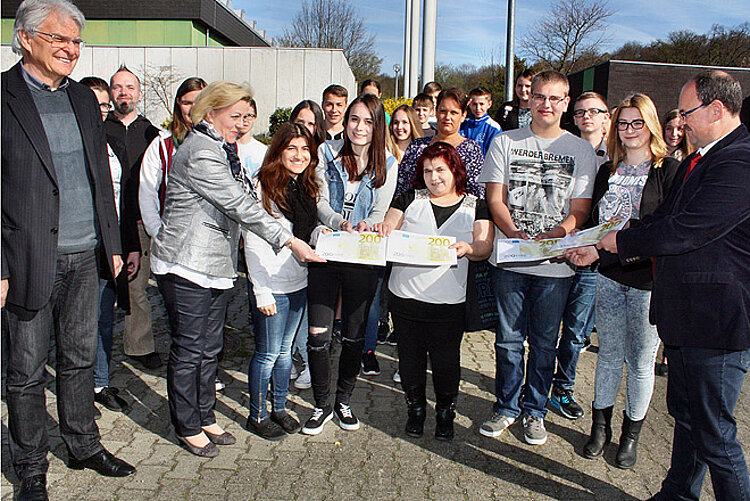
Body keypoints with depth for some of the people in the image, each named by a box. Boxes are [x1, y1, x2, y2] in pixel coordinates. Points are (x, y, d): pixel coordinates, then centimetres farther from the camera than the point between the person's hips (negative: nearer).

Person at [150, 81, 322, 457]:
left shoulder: (221, 150, 16)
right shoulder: (199, 152, -17)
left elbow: (241, 203, 16)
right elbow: (241, 205, -21)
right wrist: (288, 241, -21)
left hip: (217, 265, 9)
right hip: (186, 266, -9)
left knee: (210, 347, 15)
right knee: (189, 349, 3)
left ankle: (205, 418, 29)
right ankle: (187, 427, 18)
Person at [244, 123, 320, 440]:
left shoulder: (307, 188, 10)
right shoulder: (263, 187, -13)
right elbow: (253, 244, -14)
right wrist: (262, 292, -17)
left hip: (300, 283, 7)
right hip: (272, 286, -7)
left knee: (285, 349, 17)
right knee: (268, 354, 3)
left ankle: (279, 408, 31)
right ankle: (257, 416, 21)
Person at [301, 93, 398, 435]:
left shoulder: (387, 165, 6)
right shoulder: (327, 154, 5)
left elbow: (379, 214, 0)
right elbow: (321, 202, -3)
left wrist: (365, 227, -23)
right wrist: (340, 224, -23)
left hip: (363, 260, 1)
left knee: (353, 336, 10)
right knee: (318, 335, -4)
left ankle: (344, 401, 30)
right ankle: (322, 405, 16)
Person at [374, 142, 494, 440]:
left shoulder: (475, 207, 6)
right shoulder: (410, 200, 9)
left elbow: (485, 247, -4)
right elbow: (388, 231, 6)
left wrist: (468, 249, -26)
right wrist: (382, 232, -18)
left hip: (449, 302, -1)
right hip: (405, 296, 2)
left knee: (446, 359, 6)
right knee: (410, 356, 10)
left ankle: (445, 412, 30)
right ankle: (416, 408, 32)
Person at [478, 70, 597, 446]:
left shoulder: (581, 151, 6)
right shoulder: (504, 142, 7)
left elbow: (579, 211, 0)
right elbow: (495, 198, 1)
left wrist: (548, 239, -19)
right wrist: (516, 236, -17)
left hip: (556, 264, 0)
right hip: (509, 260, 0)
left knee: (544, 342, 9)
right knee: (509, 338, 7)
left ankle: (535, 411, 26)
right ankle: (506, 406, 25)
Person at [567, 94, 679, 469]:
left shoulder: (669, 171, -5)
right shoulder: (607, 171, 11)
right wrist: (589, 246, -5)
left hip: (649, 279, -4)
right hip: (609, 275, 4)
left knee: (641, 361, 7)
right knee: (609, 353, 13)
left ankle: (631, 434, 24)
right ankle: (600, 426, 27)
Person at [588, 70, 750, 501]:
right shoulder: (698, 158, 11)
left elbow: (685, 230, -26)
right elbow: (663, 219, 13)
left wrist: (622, 241, -10)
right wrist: (598, 247, 3)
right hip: (686, 317, 10)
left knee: (714, 433, 3)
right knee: (684, 413, 23)